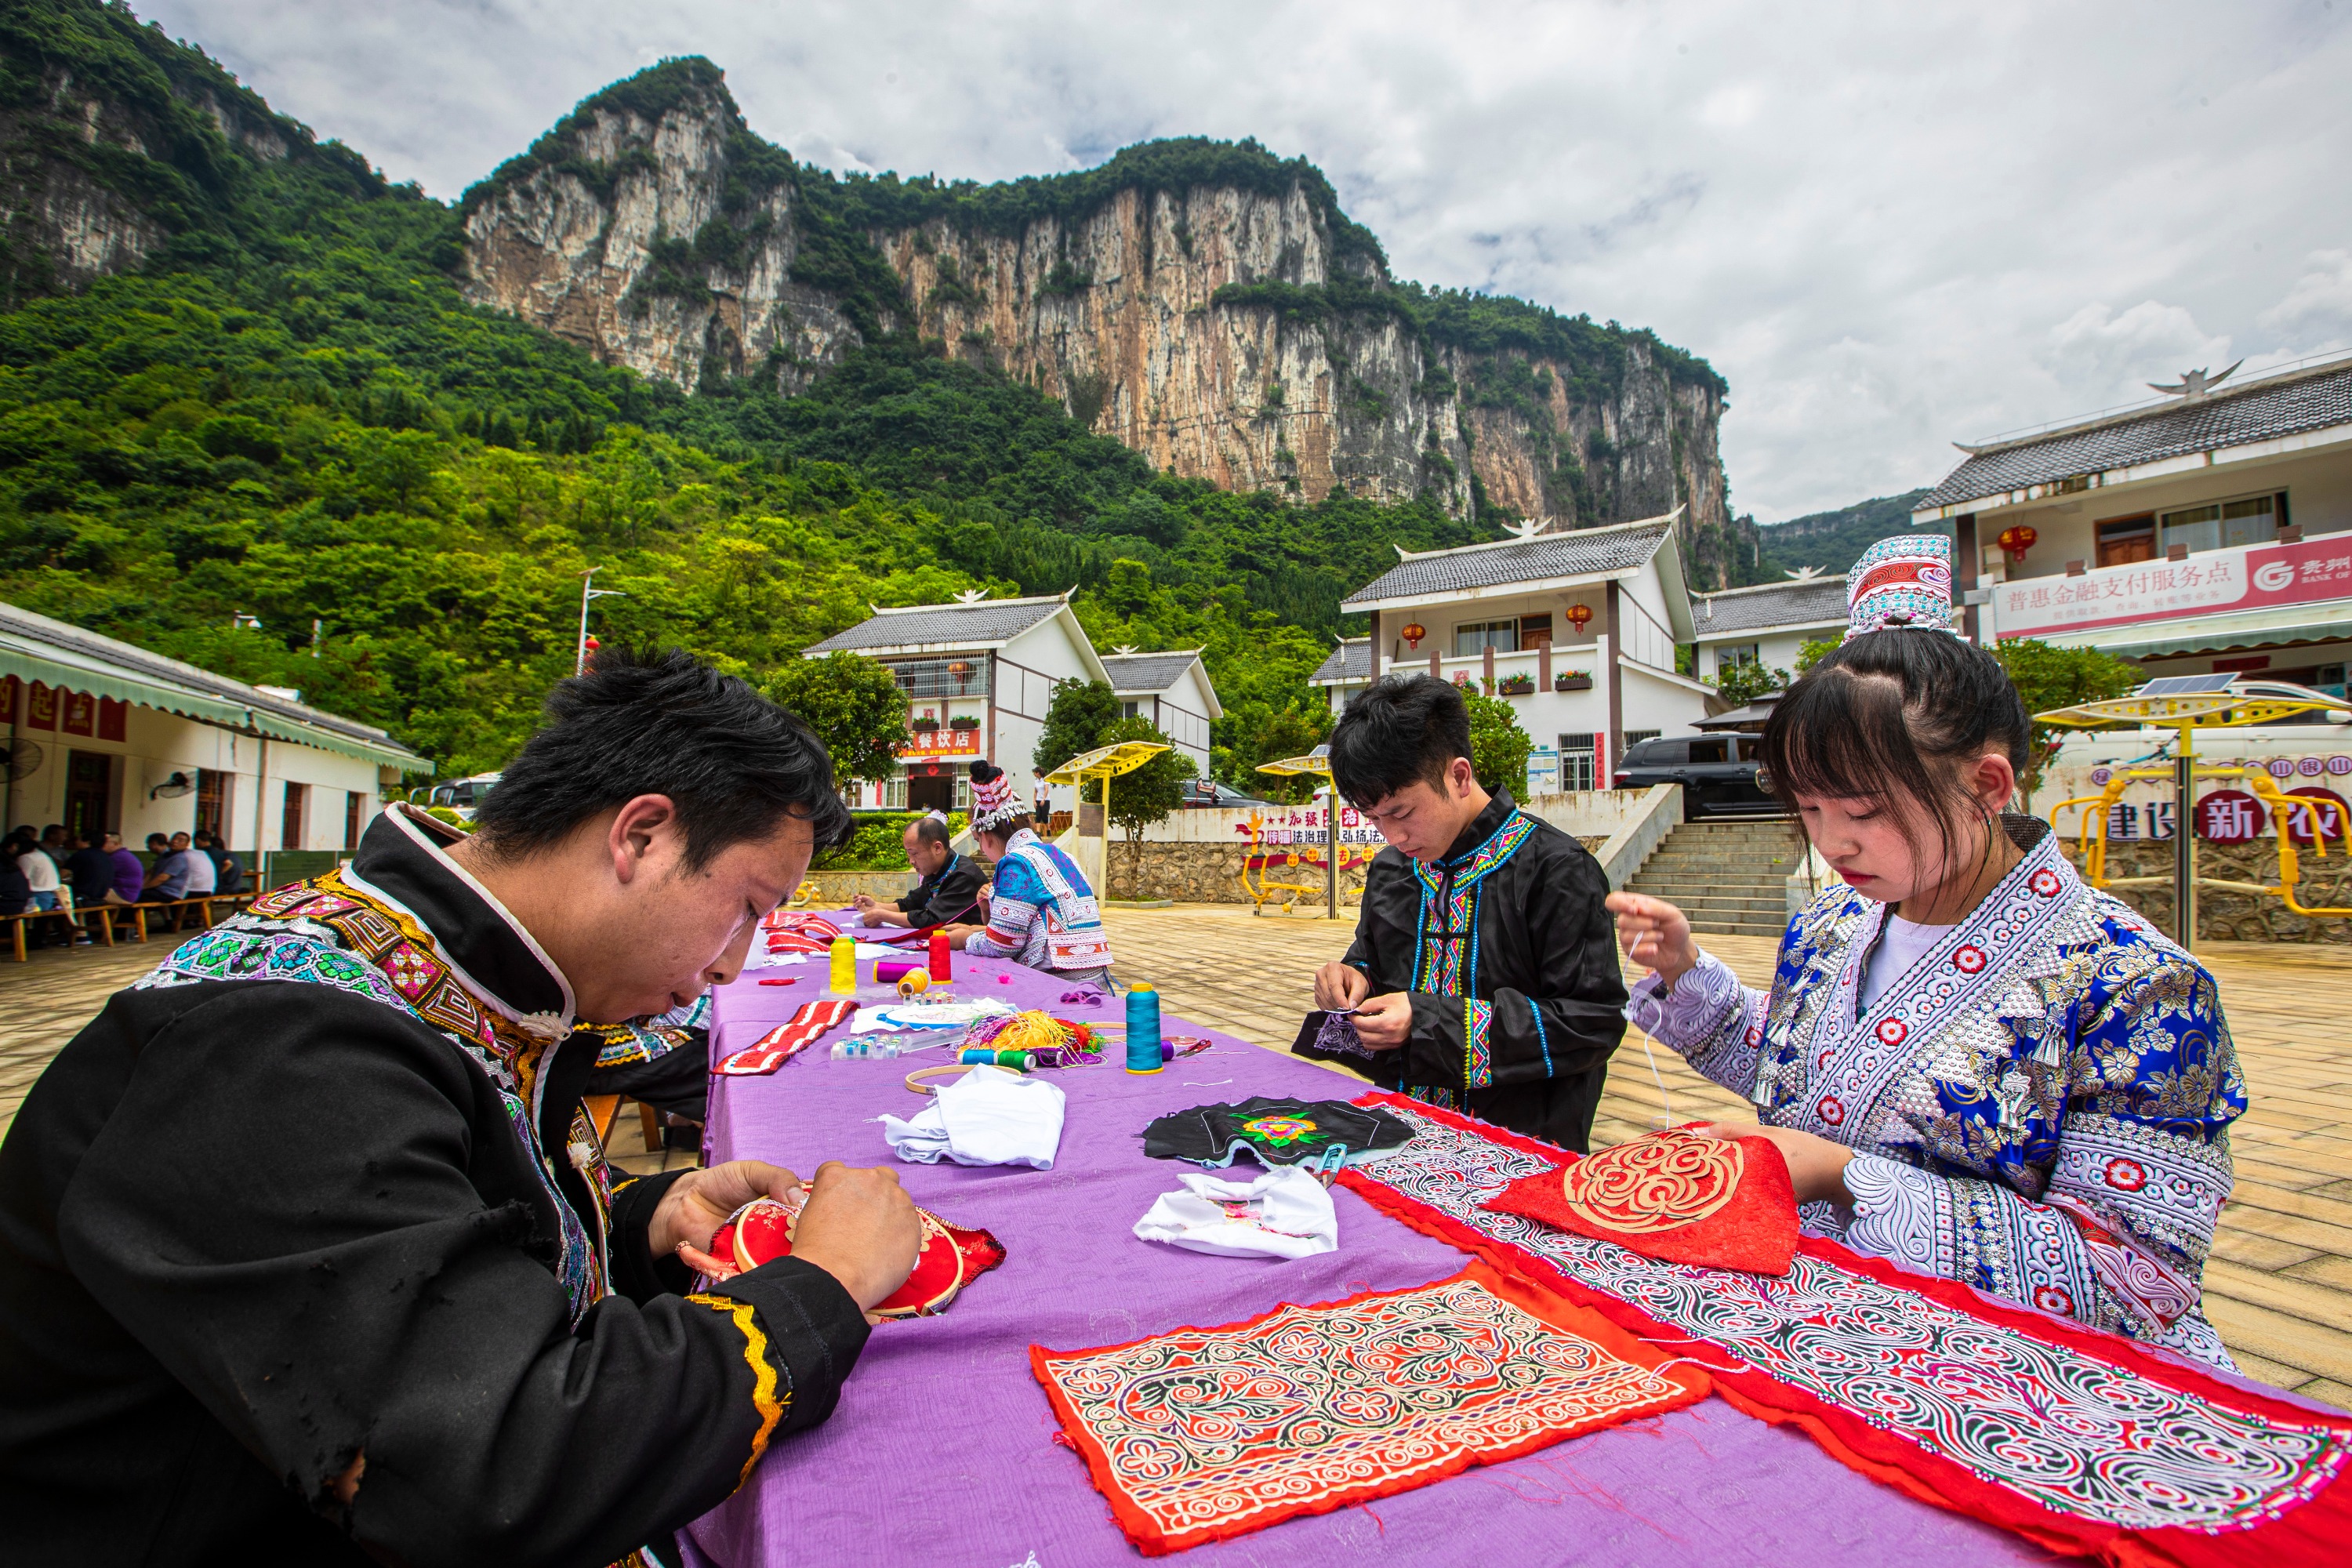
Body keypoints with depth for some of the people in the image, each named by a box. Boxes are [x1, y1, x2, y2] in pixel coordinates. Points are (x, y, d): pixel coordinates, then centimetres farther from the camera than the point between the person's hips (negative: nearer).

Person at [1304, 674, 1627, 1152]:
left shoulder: (1557, 870, -7)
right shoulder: (1389, 868, 13)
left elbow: (1595, 1022, -10)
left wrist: (1434, 1022, -14)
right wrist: (1355, 979, 3)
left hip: (1518, 1142, -5)